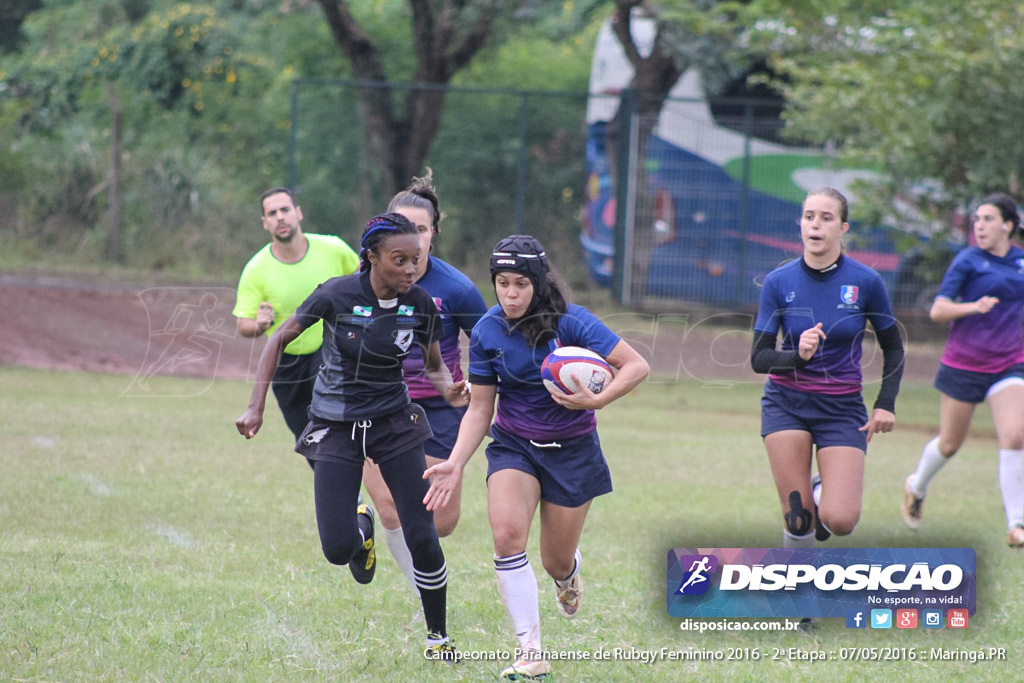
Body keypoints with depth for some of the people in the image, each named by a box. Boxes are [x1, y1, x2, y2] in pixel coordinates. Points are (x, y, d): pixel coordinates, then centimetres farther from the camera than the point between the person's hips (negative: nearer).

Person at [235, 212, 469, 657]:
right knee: (338, 550, -10)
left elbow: (434, 366, 7)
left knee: (422, 538, -8)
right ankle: (361, 524, 29)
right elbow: (279, 341, -4)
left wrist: (449, 388, -17)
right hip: (336, 428, -2)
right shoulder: (337, 295, -17)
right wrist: (256, 408, -8)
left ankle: (438, 636, 13)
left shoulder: (420, 305, -9)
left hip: (394, 423, 2)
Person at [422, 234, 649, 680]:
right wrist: (455, 464, -10)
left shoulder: (570, 322, -18)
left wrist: (595, 400, -31)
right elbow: (479, 409, 1)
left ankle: (567, 574, 49)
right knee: (507, 534, -25)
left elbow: (636, 366, -17)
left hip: (571, 449, -1)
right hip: (513, 445, 1)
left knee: (556, 564, 6)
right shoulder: (487, 333, -8)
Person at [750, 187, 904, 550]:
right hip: (786, 405, 0)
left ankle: (825, 489, 22)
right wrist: (798, 356, -27)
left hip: (843, 408, 0)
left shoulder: (866, 282, -8)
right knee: (797, 518, -9)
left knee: (840, 520, -13)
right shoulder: (778, 282, -7)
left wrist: (886, 404, -5)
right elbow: (758, 358, -7)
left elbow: (893, 348, 6)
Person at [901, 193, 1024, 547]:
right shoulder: (967, 261, -8)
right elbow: (938, 310, -15)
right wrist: (973, 307, -30)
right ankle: (917, 486, 42)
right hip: (963, 363, -2)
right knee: (950, 444, 10)